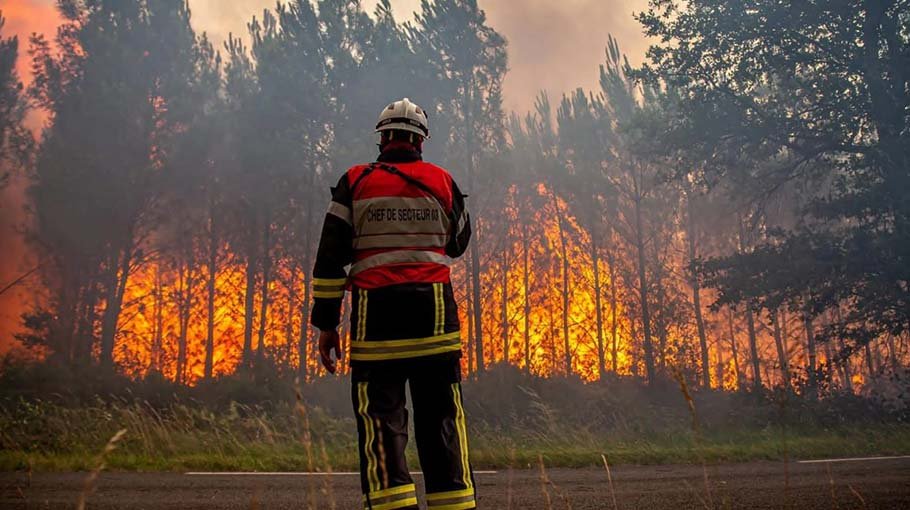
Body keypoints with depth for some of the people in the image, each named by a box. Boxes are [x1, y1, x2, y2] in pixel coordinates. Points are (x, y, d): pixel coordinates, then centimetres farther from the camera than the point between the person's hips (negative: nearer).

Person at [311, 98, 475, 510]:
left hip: (376, 314, -1)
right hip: (435, 311, 2)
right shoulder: (442, 182, 9)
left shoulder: (355, 182, 5)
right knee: (441, 419, 7)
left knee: (381, 421, 0)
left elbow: (330, 258, 1)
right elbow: (458, 244, 24)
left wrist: (326, 325, 4)